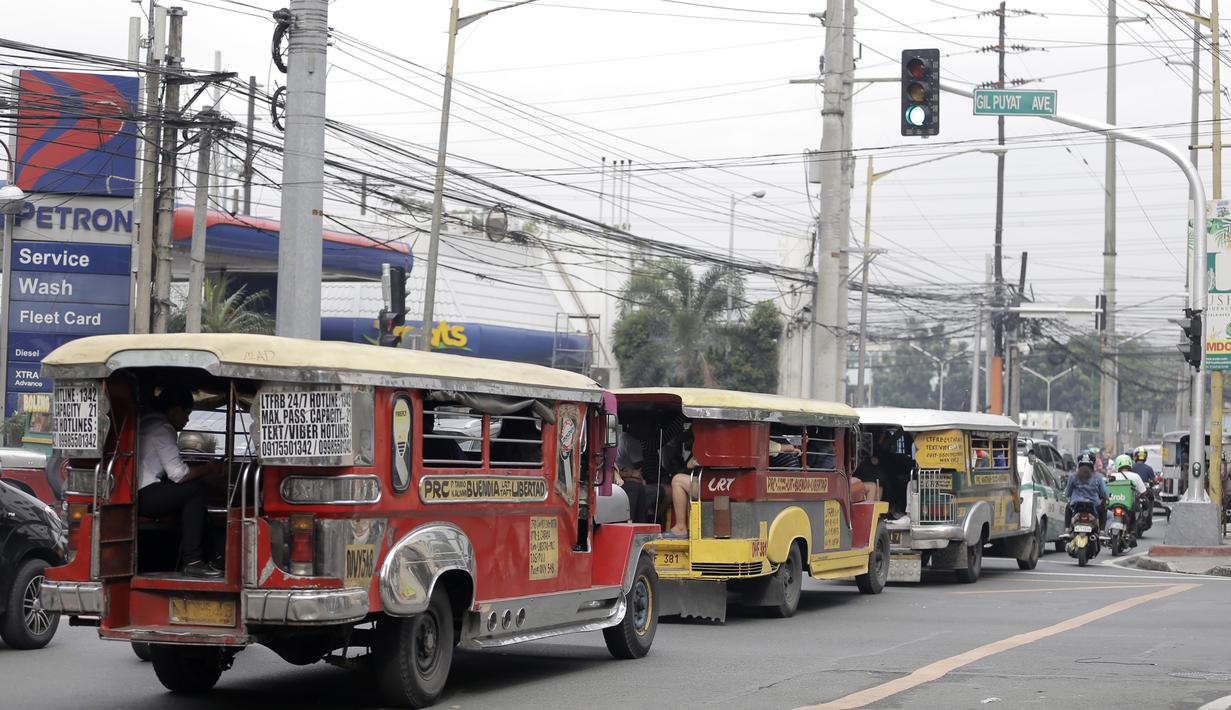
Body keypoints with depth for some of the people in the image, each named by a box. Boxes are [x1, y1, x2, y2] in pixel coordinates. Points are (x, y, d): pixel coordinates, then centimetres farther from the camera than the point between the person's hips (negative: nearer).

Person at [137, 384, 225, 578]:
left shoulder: (148, 423, 23)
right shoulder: (162, 428, -11)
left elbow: (170, 469, 23)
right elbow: (178, 473, -18)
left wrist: (205, 467, 16)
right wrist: (209, 469, -2)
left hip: (135, 492, 11)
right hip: (143, 495, -11)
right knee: (196, 490, -13)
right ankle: (193, 562, -15)